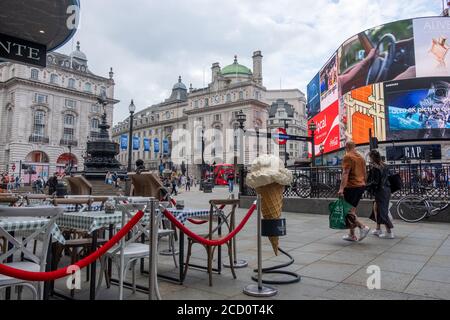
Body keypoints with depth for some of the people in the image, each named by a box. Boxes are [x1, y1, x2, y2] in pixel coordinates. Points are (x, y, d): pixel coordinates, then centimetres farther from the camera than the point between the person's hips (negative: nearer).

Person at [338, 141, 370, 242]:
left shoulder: (347, 157, -9)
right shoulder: (361, 157, 15)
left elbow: (345, 173, -19)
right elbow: (364, 173, 19)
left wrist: (341, 188, -23)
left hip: (351, 187, -8)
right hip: (361, 186, 8)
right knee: (352, 210, 13)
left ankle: (362, 227, -15)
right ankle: (352, 235, 16)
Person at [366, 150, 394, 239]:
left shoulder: (374, 168, -16)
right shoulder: (384, 166, 9)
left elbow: (375, 182, -18)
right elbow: (387, 177, 15)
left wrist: (366, 186, -7)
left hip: (380, 191, -9)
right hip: (386, 190, 9)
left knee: (382, 211, -2)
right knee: (376, 208, 18)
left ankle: (389, 232, 2)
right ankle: (378, 229, 25)